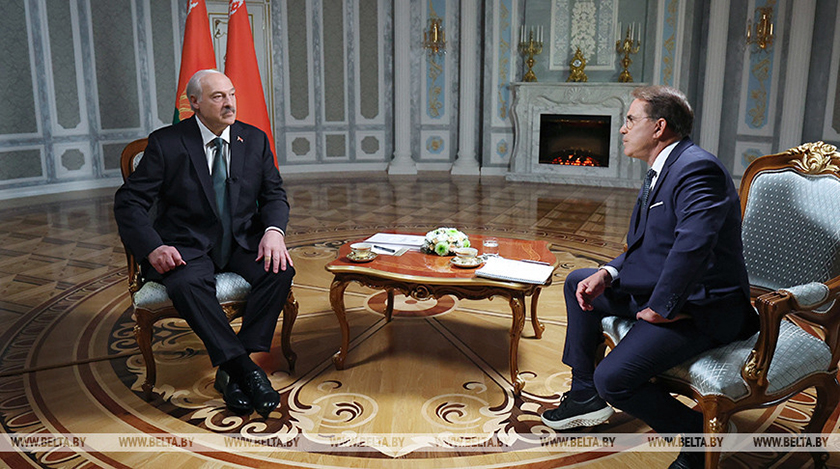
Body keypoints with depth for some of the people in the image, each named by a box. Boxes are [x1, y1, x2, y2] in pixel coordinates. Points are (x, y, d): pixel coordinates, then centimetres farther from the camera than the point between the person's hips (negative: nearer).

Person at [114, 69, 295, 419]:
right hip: (187, 246, -3)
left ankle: (232, 371, -22)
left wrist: (273, 230, -15)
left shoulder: (255, 139, 7)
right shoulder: (166, 143, -3)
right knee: (186, 284, -35)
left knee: (280, 270, -27)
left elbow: (274, 194, 9)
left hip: (243, 242, 3)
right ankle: (247, 370, -30)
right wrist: (153, 248, -23)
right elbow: (128, 202, -5)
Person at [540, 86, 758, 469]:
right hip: (662, 291, 11)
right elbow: (647, 246, 15)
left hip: (701, 307, -11)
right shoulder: (663, 169, 12)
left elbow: (693, 245, -35)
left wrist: (661, 308, -25)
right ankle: (586, 395, 26)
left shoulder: (697, 168, -21)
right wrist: (607, 274, -1)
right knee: (578, 283, 19)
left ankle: (696, 434, 4)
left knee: (613, 378, -22)